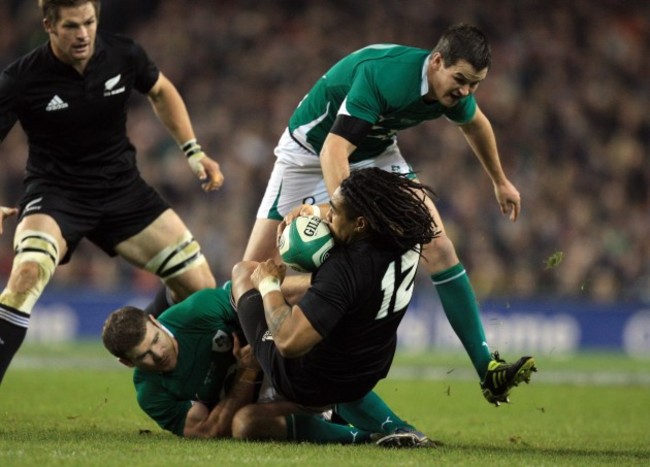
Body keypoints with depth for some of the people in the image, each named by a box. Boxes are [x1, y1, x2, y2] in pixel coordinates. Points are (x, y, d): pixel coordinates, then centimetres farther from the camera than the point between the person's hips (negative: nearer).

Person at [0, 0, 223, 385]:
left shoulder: (124, 55, -10)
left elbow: (161, 92, 13)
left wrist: (194, 152, 7)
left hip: (122, 189, 4)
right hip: (55, 194, -4)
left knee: (200, 285, 0)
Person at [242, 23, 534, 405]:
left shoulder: (454, 90, -14)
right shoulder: (382, 76, -37)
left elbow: (475, 124, 12)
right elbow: (334, 150, -44)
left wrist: (501, 181, 25)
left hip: (376, 154, 5)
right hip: (310, 151, -5)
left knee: (438, 246, -12)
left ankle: (487, 369, -12)